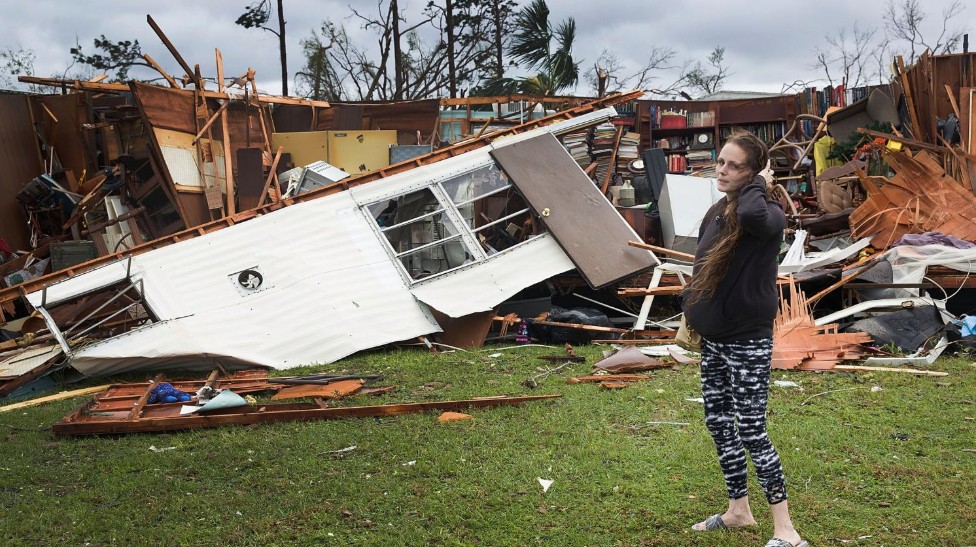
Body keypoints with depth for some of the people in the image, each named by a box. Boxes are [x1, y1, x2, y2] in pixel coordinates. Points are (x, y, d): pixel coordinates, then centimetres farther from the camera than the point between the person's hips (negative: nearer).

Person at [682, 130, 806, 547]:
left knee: (751, 432, -6)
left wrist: (757, 184, -24)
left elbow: (753, 216, -43)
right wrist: (689, 317, 19)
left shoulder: (768, 215, -16)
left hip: (748, 340, -8)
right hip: (713, 339, 8)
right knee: (718, 423, 15)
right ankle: (738, 510, 30)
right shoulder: (716, 214, 8)